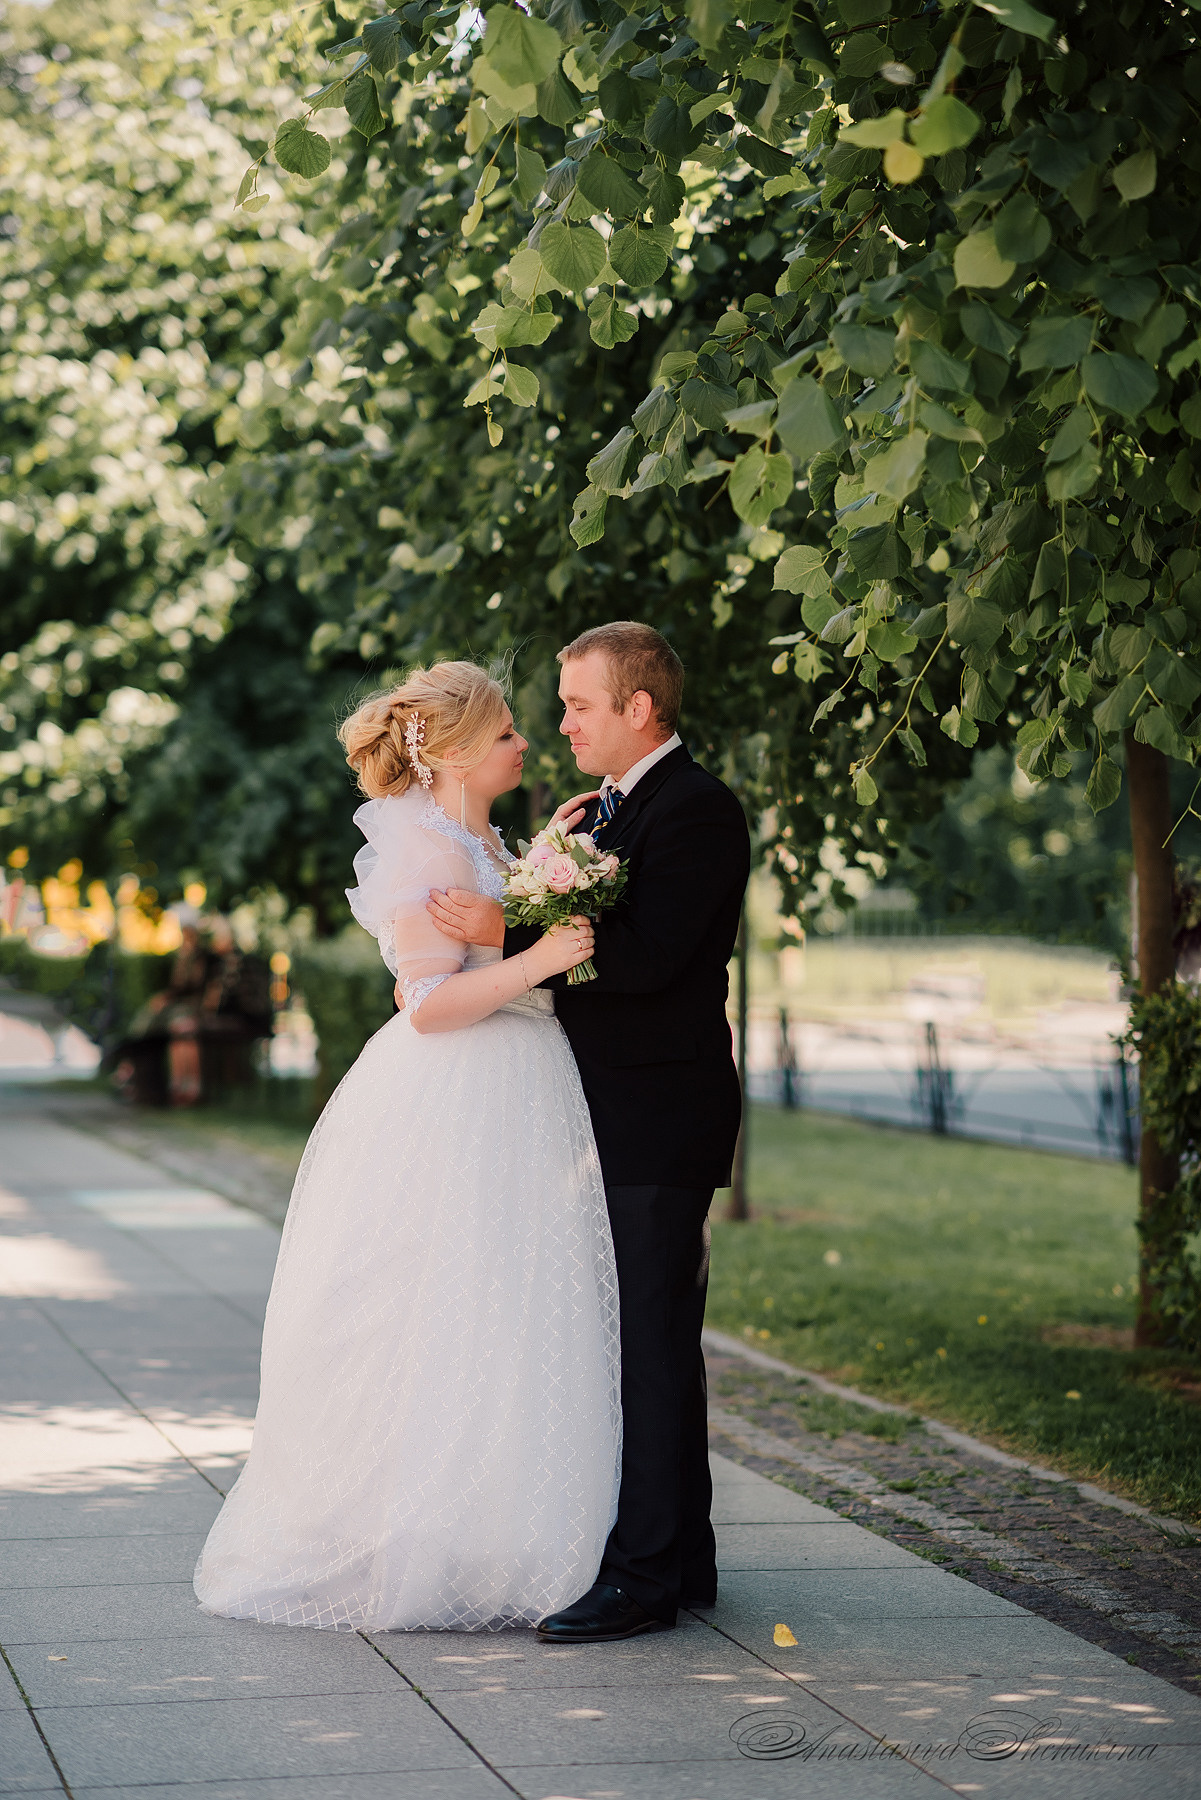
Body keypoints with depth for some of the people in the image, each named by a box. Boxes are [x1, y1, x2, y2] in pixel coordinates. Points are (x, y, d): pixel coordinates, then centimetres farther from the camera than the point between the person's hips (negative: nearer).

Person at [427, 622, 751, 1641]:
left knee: (652, 1345, -7)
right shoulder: (606, 808, 18)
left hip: (660, 1121, -10)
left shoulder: (697, 811, -13)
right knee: (641, 1343, 14)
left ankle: (645, 1576, -3)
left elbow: (645, 955, -23)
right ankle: (683, 1561, 22)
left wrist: (507, 934, -25)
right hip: (609, 1118, 10)